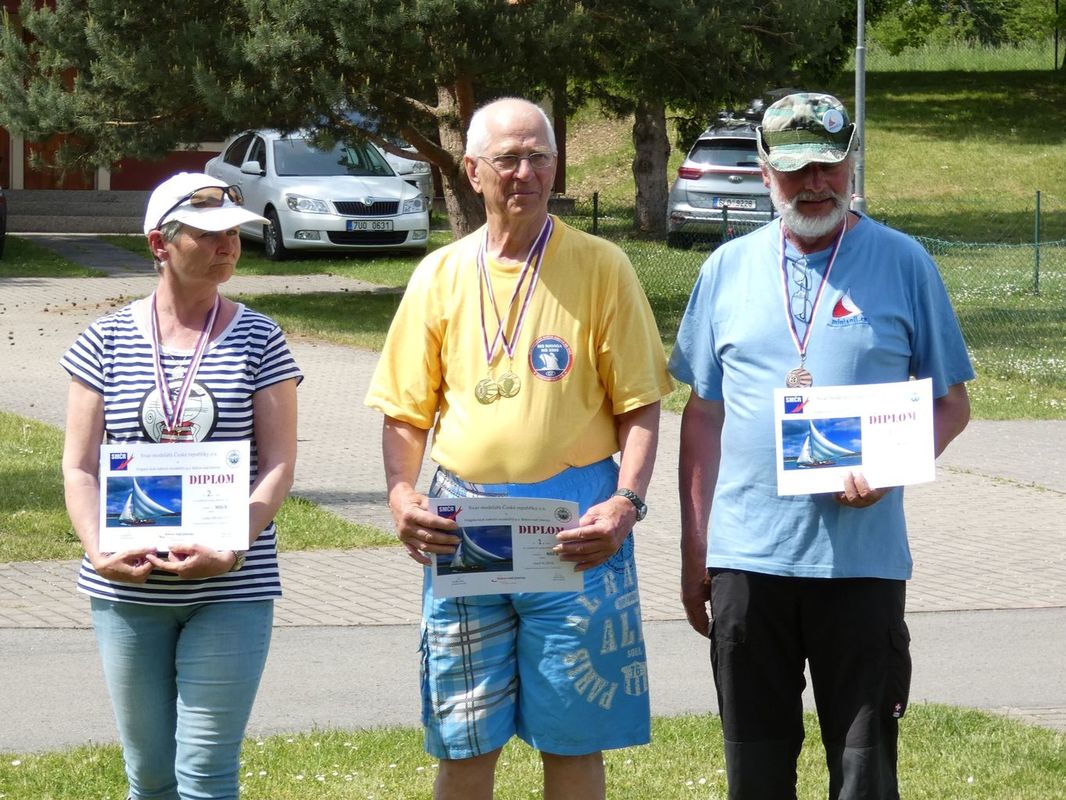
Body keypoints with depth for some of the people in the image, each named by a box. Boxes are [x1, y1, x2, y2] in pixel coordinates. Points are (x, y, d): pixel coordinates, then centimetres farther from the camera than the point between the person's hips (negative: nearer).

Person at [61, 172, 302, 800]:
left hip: (231, 589, -1)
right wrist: (98, 550, -14)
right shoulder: (108, 341, 4)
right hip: (128, 588, 2)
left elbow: (279, 464, -3)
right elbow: (80, 466, 3)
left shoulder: (258, 340, 2)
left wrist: (232, 549, -18)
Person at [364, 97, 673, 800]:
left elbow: (639, 405, 0)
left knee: (573, 740, 2)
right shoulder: (440, 276, 9)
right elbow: (406, 413, 12)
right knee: (463, 742, 5)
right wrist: (402, 493, -7)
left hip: (575, 529, -2)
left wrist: (627, 501, -15)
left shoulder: (600, 267, 1)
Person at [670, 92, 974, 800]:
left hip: (863, 560, -2)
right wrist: (693, 550, 8)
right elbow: (703, 416, 12)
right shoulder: (728, 269, 8)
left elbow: (952, 403, 4)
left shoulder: (903, 263, 1)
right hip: (746, 556, 2)